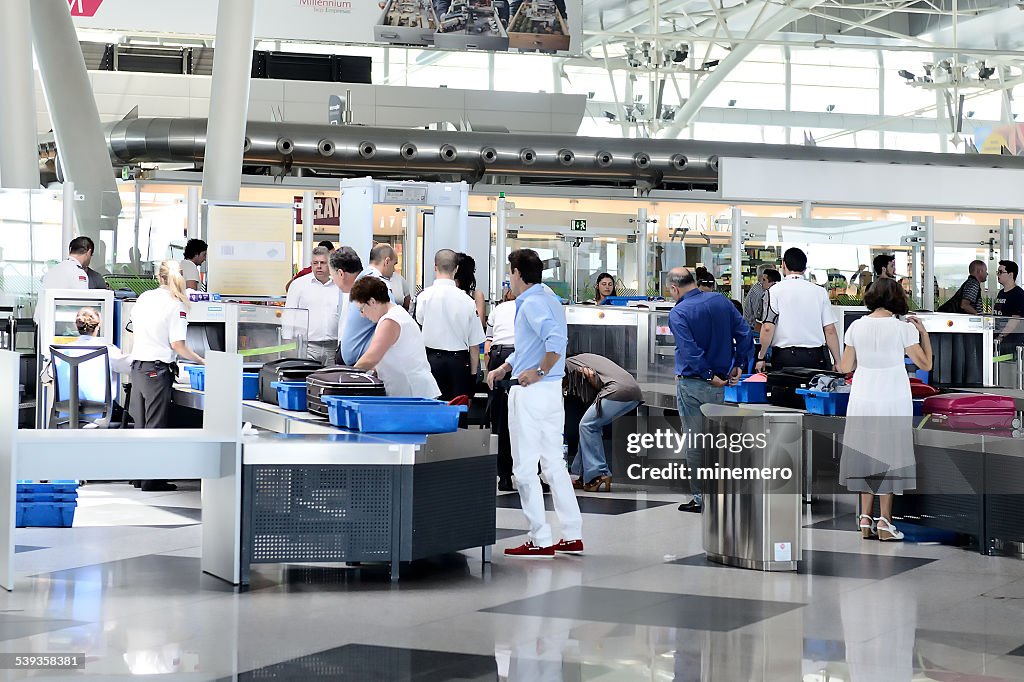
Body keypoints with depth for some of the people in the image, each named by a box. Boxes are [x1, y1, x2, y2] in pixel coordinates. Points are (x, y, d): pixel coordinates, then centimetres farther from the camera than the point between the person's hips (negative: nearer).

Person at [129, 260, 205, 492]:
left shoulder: (144, 298, 9)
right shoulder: (175, 305, -10)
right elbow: (177, 345, -13)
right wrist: (202, 361, -5)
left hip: (137, 366, 7)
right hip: (157, 370, -7)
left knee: (141, 423, 14)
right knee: (156, 425, -2)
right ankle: (151, 478, -1)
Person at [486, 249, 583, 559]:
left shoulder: (532, 303, -15)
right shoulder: (549, 298, 16)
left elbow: (556, 340, -31)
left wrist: (539, 372, -21)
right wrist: (504, 368, 19)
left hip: (532, 391, -10)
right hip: (553, 392, 10)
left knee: (525, 467, -3)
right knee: (554, 464, 13)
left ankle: (541, 541, -1)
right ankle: (572, 536, 16)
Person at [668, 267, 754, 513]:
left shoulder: (678, 313, -12)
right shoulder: (720, 301, 4)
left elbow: (689, 351, -21)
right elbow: (744, 333, 3)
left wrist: (709, 376, -15)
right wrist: (739, 365, 6)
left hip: (691, 384, -5)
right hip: (718, 386, 5)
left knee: (695, 442, 3)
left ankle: (701, 498, 7)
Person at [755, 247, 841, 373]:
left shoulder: (774, 291, -1)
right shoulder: (820, 292, 6)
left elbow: (768, 328, -8)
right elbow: (830, 330, 4)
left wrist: (761, 358, 2)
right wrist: (837, 362, 10)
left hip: (784, 357, -1)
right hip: (815, 357, 1)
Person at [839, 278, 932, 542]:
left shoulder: (856, 327, -2)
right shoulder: (904, 328, -9)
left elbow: (846, 367, 4)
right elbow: (925, 364, -3)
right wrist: (923, 332, 6)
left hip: (862, 401, 3)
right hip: (894, 401, -3)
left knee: (865, 455, 12)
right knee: (889, 456, 5)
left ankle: (865, 520, 12)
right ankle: (884, 521, 3)